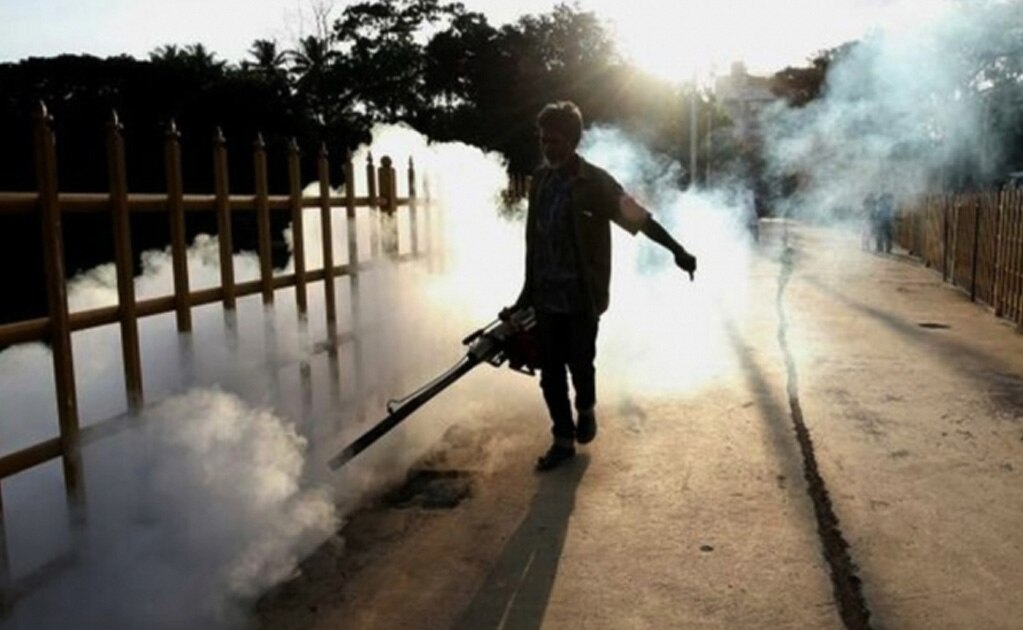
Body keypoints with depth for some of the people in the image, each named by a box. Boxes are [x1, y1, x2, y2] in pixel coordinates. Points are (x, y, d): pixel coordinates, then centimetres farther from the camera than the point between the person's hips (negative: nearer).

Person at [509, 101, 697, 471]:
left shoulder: (595, 182, -10)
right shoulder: (541, 179, 6)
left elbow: (638, 218, -10)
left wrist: (677, 250, -16)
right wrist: (527, 293, 17)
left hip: (582, 297, -4)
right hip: (546, 297, 5)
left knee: (580, 363, 7)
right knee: (550, 372, 7)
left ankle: (586, 409, 39)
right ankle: (563, 440, 23)